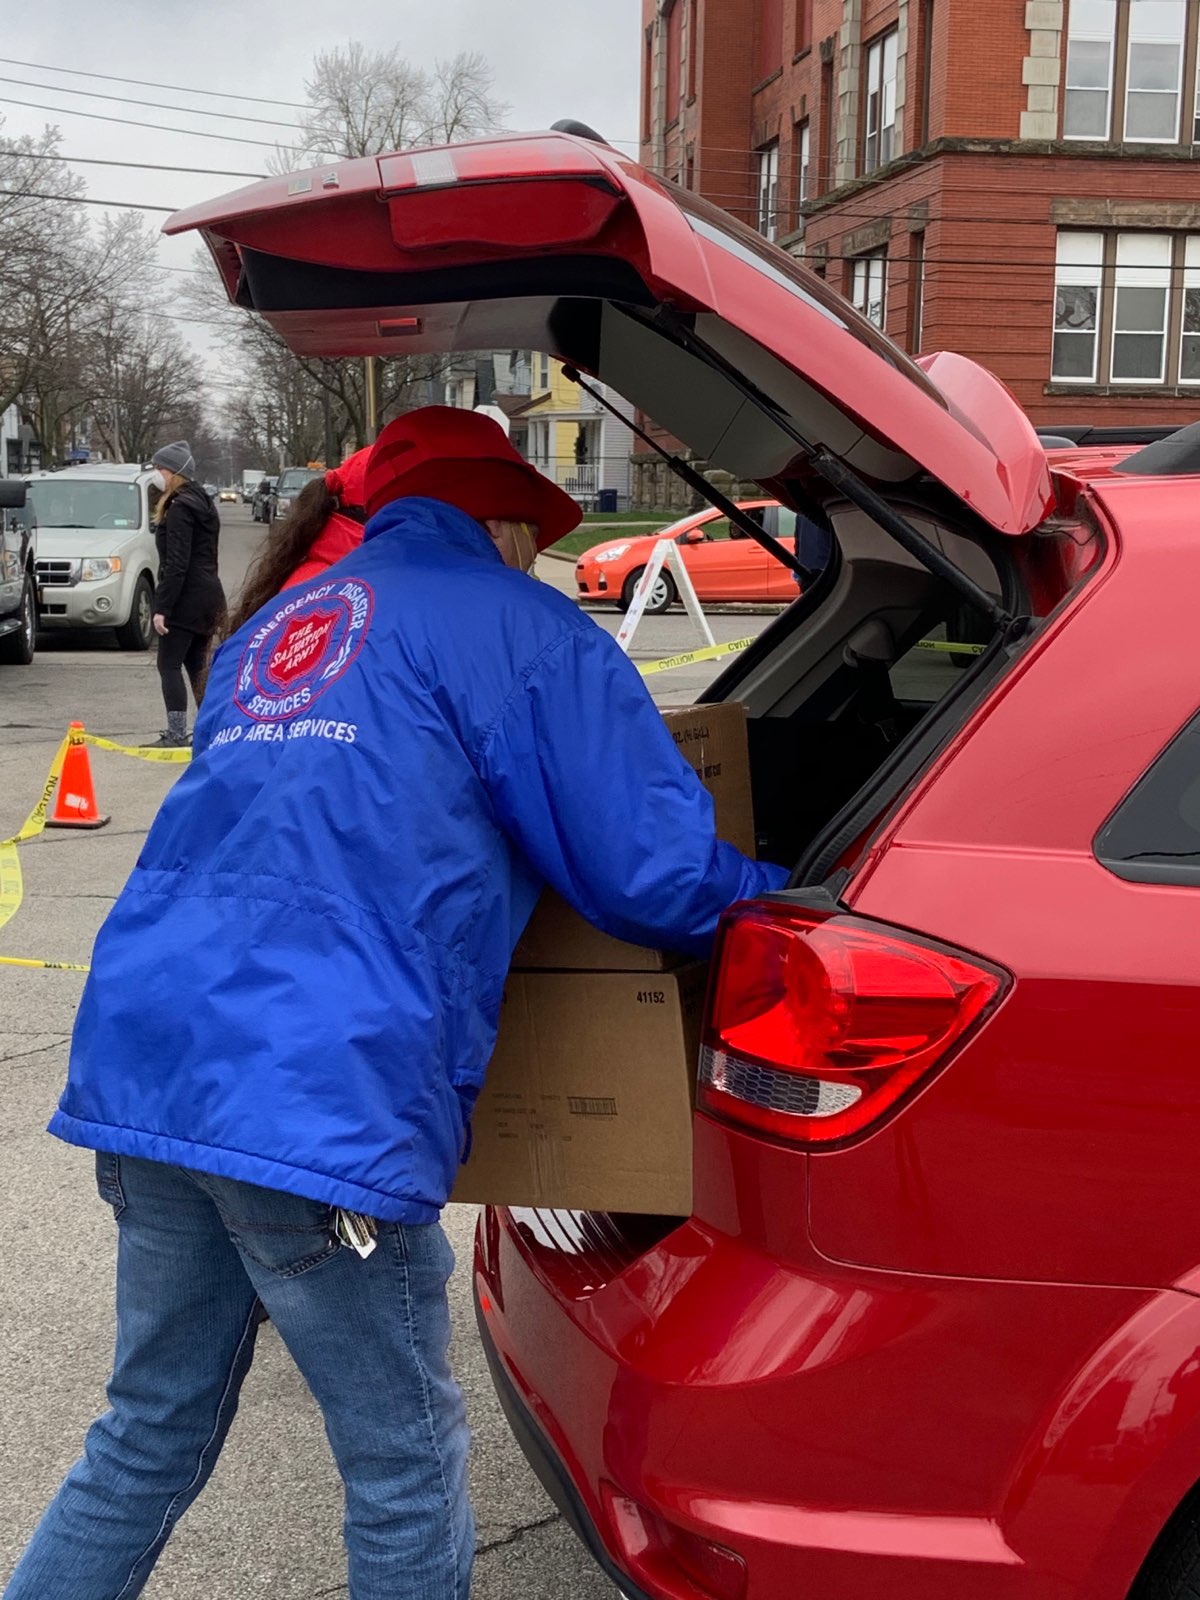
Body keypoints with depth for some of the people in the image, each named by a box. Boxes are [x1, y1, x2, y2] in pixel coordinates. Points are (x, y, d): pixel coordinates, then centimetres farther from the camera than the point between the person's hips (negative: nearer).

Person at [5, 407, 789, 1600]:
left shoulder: (274, 629, 24)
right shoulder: (519, 631, 1)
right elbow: (659, 877, -1)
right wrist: (782, 895, 19)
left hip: (141, 1066, 8)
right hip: (320, 1109, -7)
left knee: (150, 1436, 22)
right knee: (404, 1469, 11)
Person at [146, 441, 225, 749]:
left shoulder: (180, 507, -14)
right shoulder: (202, 502, 16)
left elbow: (177, 564, -20)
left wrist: (162, 607, -20)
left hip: (187, 597, -10)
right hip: (208, 594, 10)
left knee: (169, 665, -5)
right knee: (197, 665, 13)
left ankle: (176, 733, -6)